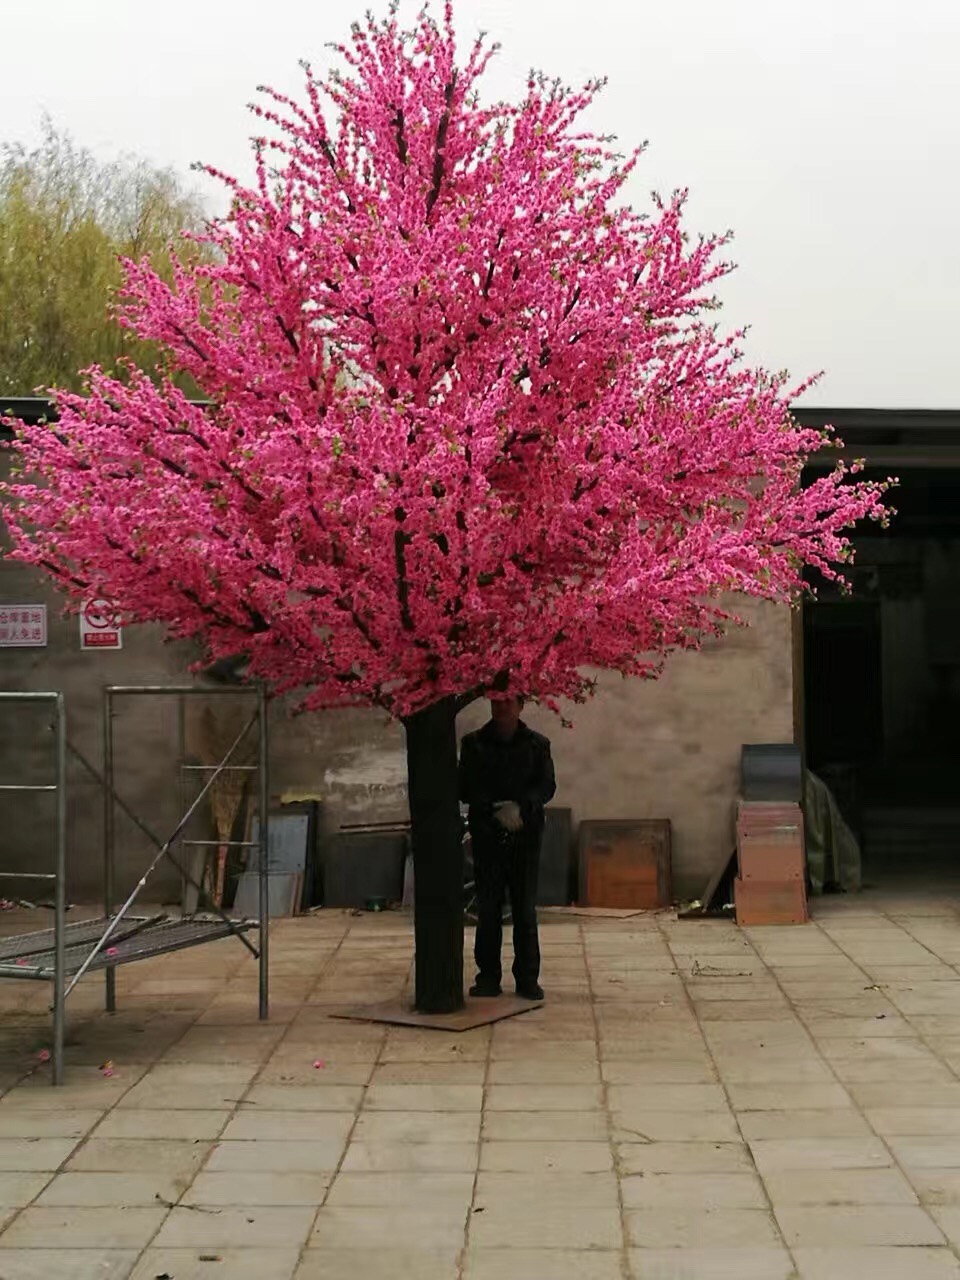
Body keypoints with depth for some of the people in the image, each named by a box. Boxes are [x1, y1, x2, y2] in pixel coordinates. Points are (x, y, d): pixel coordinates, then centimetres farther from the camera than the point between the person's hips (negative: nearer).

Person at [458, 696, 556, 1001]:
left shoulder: (537, 744, 7)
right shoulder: (474, 743, 5)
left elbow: (547, 786, 1)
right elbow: (466, 788, 1)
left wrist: (521, 808, -17)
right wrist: (494, 811, -14)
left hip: (525, 836, 0)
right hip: (487, 835, 0)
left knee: (525, 910, 2)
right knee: (488, 910, 2)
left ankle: (528, 978, 8)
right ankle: (488, 977, 10)